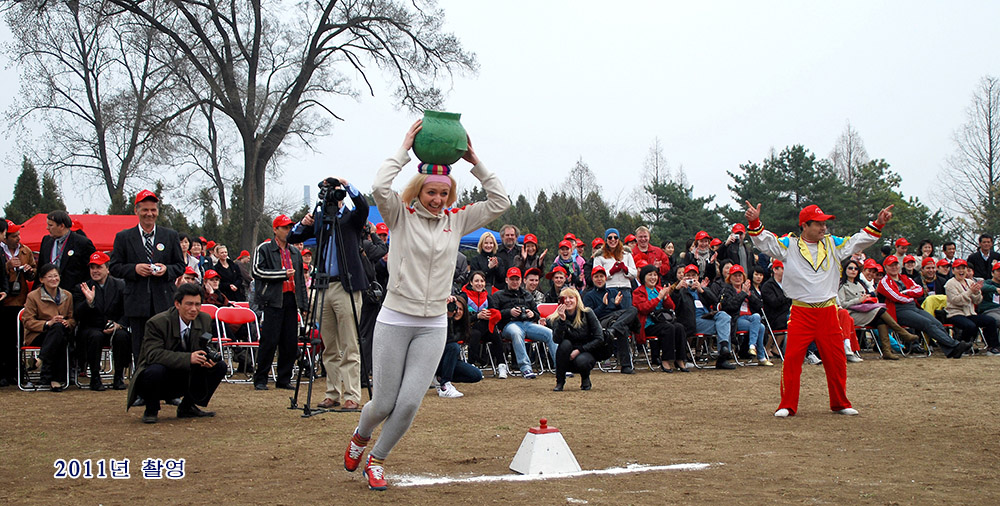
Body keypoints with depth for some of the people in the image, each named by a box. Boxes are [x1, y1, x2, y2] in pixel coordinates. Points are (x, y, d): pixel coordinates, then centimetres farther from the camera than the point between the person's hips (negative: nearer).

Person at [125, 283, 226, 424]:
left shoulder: (205, 320, -2)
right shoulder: (157, 323, -19)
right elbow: (153, 354, -31)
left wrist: (209, 359, -22)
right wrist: (188, 358, -42)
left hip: (185, 378, 5)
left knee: (220, 367, -11)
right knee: (156, 370, -38)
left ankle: (187, 407, 4)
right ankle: (151, 410, -8)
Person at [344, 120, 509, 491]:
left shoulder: (456, 220, 7)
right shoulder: (400, 215, -2)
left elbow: (500, 202, 4)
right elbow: (380, 188, -22)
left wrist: (475, 162, -1)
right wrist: (404, 150, -14)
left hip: (433, 325, 3)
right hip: (395, 320, -2)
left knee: (409, 403, -7)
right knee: (384, 403, 3)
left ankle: (376, 460, 17)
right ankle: (360, 436, 38)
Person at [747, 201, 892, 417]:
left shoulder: (833, 244, 10)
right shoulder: (789, 245, 1)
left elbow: (859, 241, 13)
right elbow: (765, 241, -6)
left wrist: (877, 224, 2)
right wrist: (755, 223, -22)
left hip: (828, 312, 3)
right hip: (801, 312, -3)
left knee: (837, 360, 8)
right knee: (792, 358, -7)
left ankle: (840, 404, 24)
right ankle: (787, 405, 3)